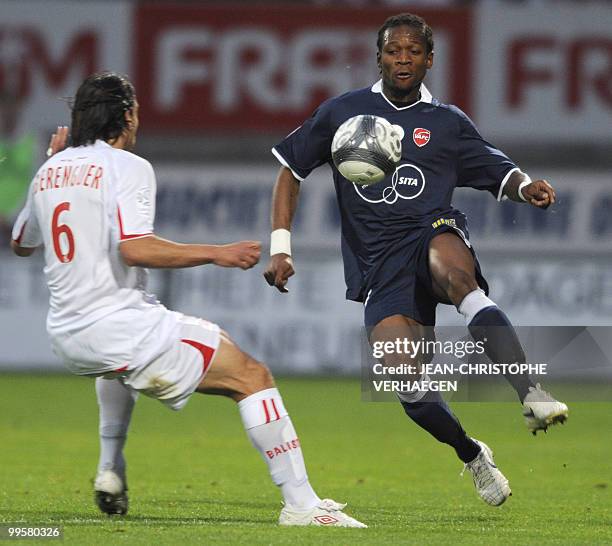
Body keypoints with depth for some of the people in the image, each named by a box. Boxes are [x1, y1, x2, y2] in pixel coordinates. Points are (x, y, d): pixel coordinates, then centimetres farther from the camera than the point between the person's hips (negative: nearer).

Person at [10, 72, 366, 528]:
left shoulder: (50, 171, 11)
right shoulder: (128, 167, -10)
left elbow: (21, 243, 28)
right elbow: (134, 248, -25)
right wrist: (216, 254, -19)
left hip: (66, 334, 8)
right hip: (123, 327, -8)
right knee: (253, 376, -4)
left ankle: (110, 471, 35)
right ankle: (301, 503, -13)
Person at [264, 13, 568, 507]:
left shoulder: (448, 123, 12)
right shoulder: (342, 113, 12)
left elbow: (500, 173, 15)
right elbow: (291, 169, 17)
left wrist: (526, 187, -9)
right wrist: (280, 247, 7)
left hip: (435, 232, -1)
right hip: (378, 268, 1)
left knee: (451, 272, -41)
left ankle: (533, 397, -51)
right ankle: (472, 456, 8)